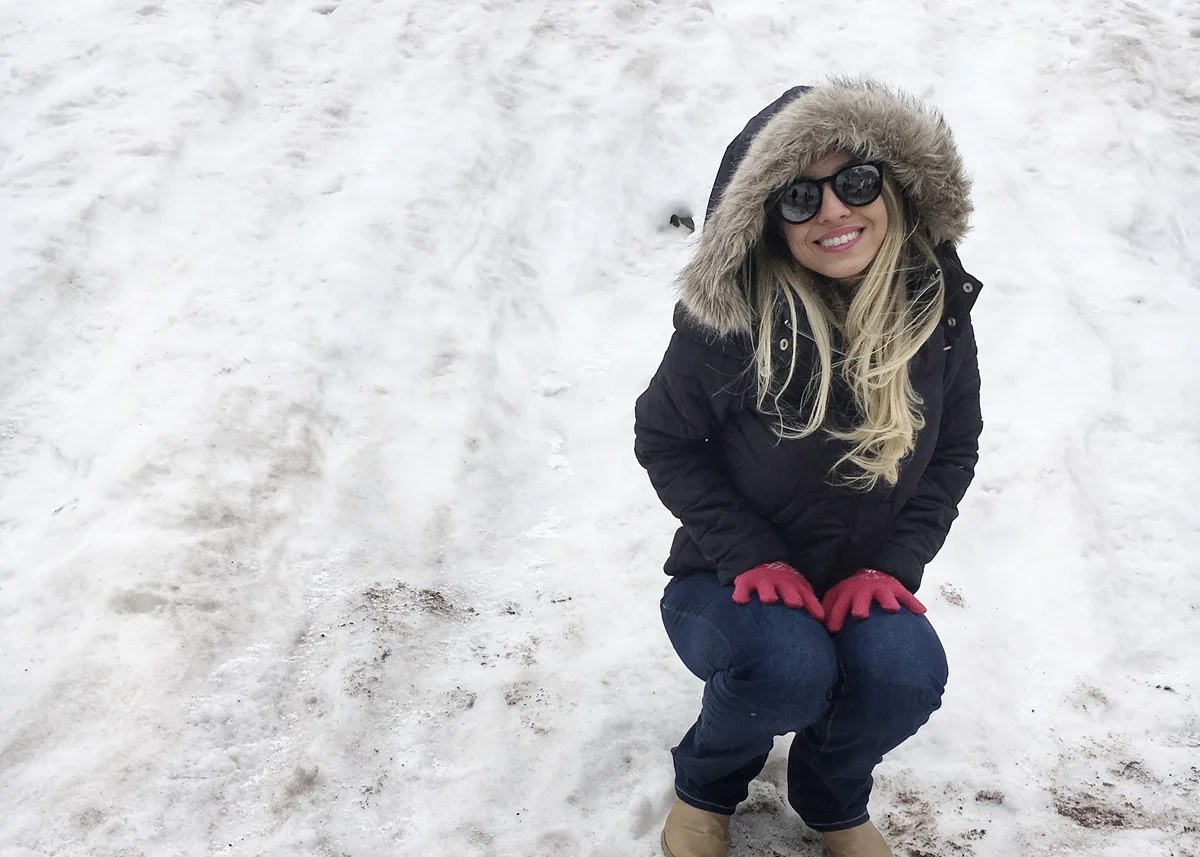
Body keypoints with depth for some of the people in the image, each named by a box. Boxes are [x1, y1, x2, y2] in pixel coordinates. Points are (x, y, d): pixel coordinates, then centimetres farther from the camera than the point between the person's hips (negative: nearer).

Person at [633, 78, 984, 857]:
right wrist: (749, 555, -17)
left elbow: (956, 450, 3)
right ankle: (707, 786, 3)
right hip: (736, 583, -3)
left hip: (864, 585, 3)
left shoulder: (937, 308, -9)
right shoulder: (731, 321, -20)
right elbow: (664, 441, -8)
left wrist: (895, 562, -10)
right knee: (789, 666, -34)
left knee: (907, 674, -29)